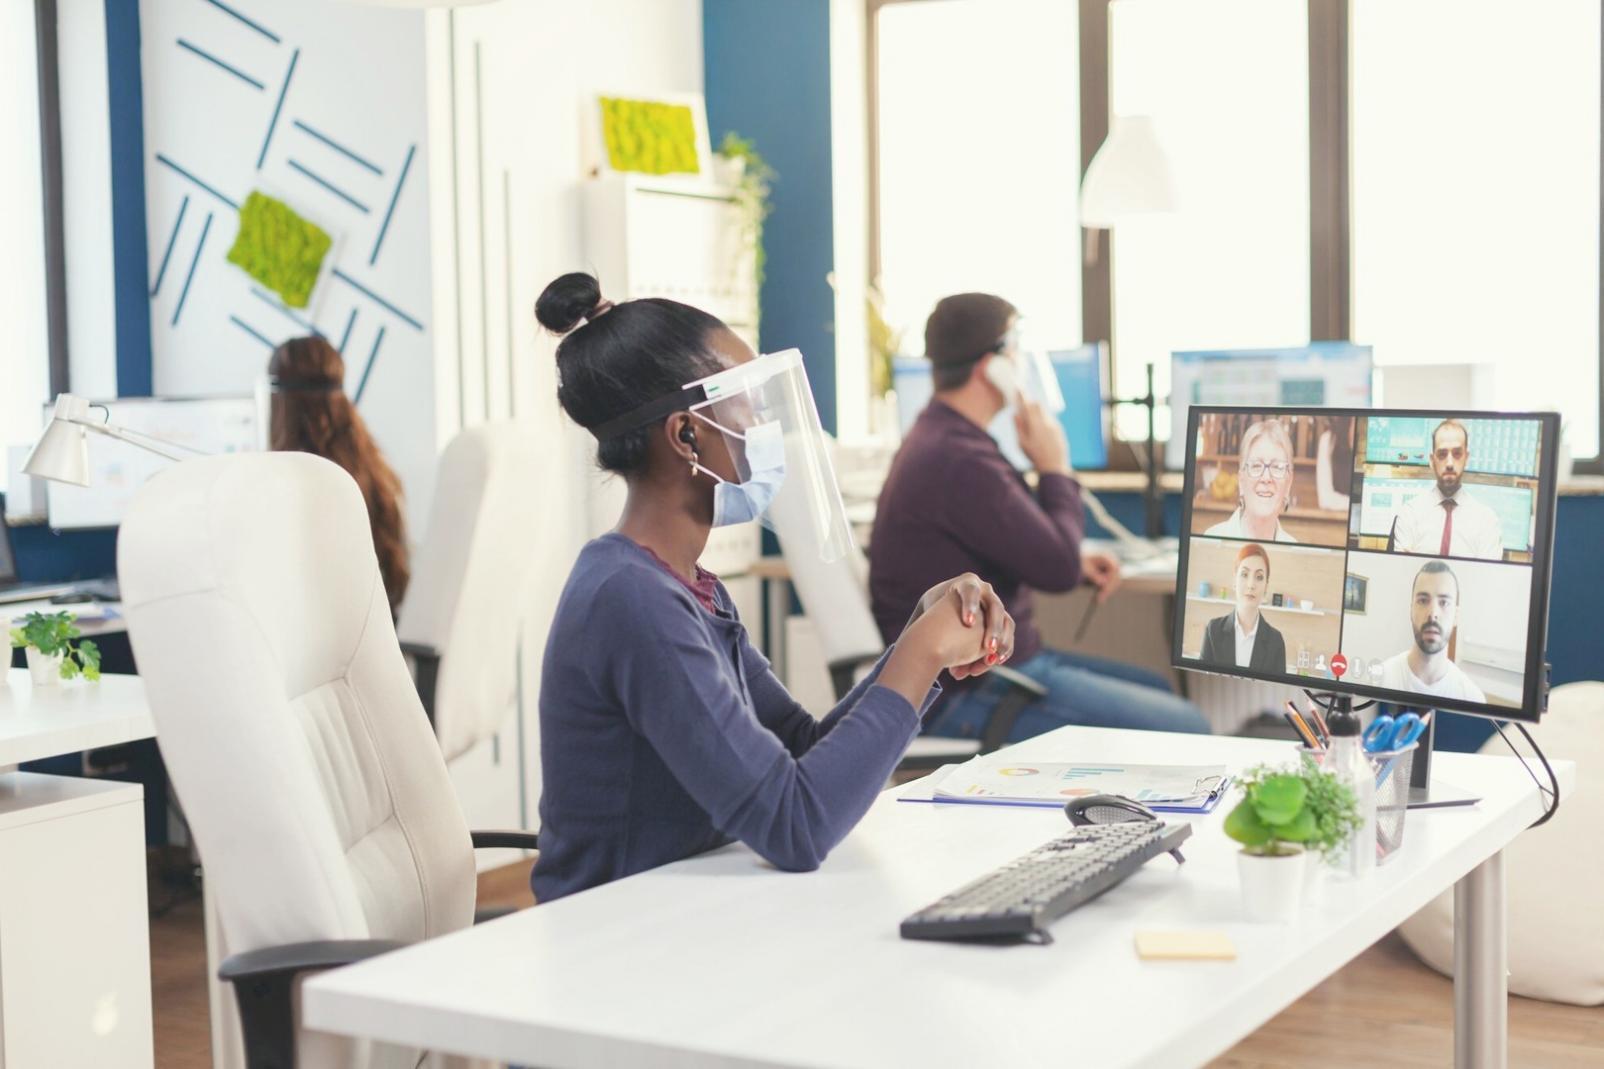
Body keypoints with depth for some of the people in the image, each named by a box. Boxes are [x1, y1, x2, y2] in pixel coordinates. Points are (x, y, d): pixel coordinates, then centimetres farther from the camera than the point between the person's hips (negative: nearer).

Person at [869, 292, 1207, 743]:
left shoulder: (939, 438, 12)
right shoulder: (960, 462, -24)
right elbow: (1059, 569, -20)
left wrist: (1074, 562, 7)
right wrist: (1056, 469, -6)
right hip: (968, 695, -11)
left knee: (1158, 689, 20)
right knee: (1185, 728, -10)